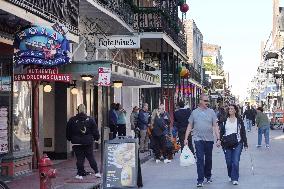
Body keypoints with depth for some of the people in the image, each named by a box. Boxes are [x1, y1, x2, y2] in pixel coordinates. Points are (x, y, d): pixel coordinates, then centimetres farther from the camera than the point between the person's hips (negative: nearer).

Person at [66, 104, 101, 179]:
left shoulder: (72, 120, -3)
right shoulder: (90, 120, -2)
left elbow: (68, 132, 5)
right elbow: (95, 131, 2)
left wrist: (70, 139, 20)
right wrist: (97, 137, 18)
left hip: (77, 143, -1)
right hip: (88, 143, 1)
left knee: (79, 158, 3)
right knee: (91, 157, 8)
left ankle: (80, 174, 3)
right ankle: (96, 172, 7)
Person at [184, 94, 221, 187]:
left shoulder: (211, 112, 4)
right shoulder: (194, 112, 4)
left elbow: (215, 126, 1)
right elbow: (189, 126, 7)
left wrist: (218, 138, -7)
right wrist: (186, 138, 1)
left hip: (209, 139, 1)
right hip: (198, 139, -1)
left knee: (208, 159, 12)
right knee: (200, 159, -7)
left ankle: (208, 176, 30)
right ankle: (200, 180, -6)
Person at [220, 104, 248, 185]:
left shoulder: (239, 120, 5)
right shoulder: (225, 120, 9)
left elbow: (243, 132, 6)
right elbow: (221, 132, 10)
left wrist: (245, 144, 4)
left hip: (237, 144, -2)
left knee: (235, 162, -10)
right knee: (228, 162, 5)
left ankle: (235, 179, -3)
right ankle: (230, 176, 27)